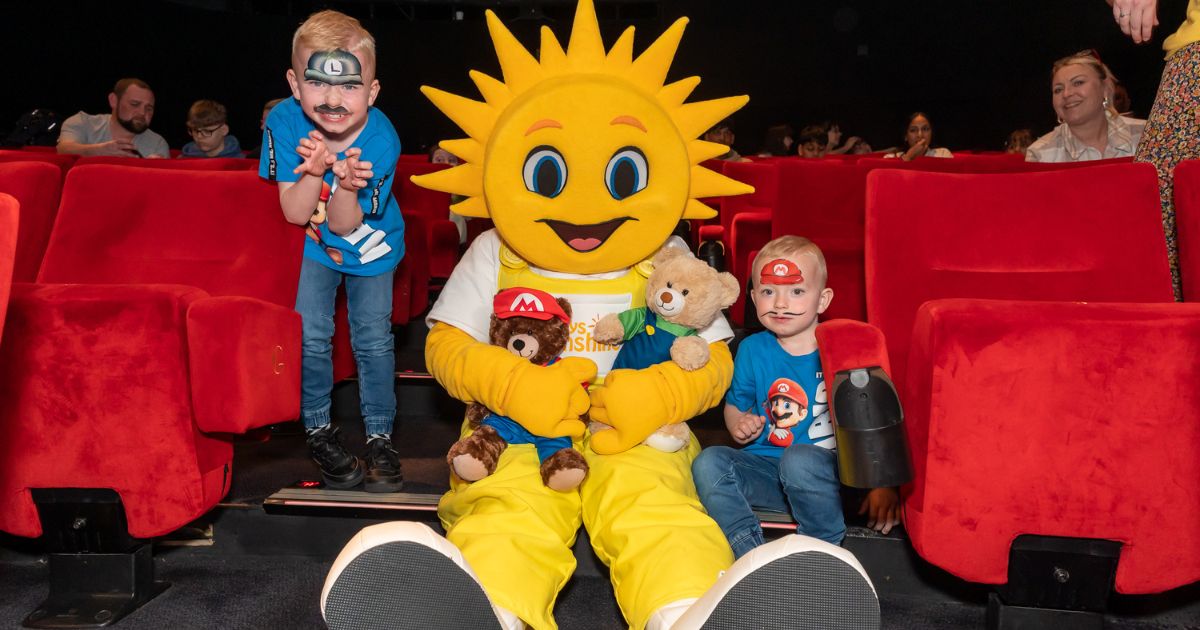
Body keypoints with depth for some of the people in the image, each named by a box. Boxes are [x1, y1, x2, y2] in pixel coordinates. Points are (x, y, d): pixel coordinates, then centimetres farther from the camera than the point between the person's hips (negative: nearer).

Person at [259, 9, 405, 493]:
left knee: (373, 339, -4)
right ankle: (318, 431, 16)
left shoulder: (380, 139, -29)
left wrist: (346, 184, -46)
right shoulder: (284, 122, -25)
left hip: (371, 246, -1)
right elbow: (295, 214, -23)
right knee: (312, 335, -6)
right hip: (315, 245, 1)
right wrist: (315, 172, -42)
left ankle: (380, 438, 14)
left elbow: (344, 224, -25)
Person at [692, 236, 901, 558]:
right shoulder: (752, 350, 6)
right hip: (766, 468, 4)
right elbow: (735, 403, 19)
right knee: (708, 462, -20)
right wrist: (738, 425, -5)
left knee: (799, 459, -36)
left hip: (827, 474, -4)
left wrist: (883, 484, -13)